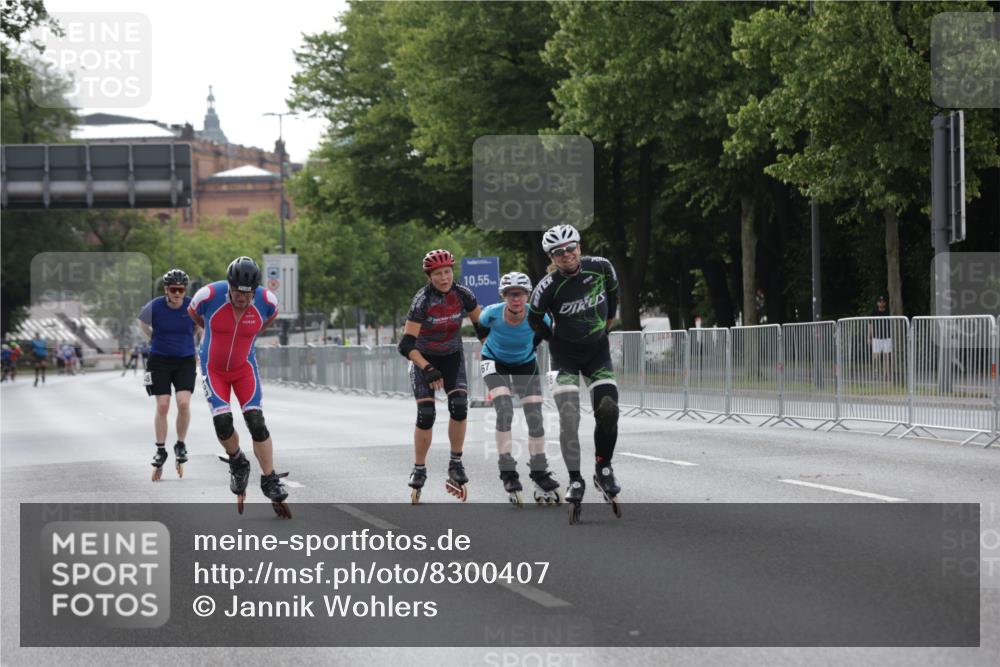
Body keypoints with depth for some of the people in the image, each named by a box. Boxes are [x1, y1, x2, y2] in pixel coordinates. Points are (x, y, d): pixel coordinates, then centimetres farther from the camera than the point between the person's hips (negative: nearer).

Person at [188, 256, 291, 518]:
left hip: (245, 368, 1)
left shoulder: (266, 300, -19)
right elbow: (193, 313, 0)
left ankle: (270, 482, -3)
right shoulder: (209, 295, -25)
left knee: (256, 422, -12)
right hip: (213, 368, -1)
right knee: (222, 422, -17)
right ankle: (237, 463, 13)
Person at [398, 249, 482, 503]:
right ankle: (419, 471, 1)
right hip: (424, 358, -3)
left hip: (452, 356, 3)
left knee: (459, 406, -19)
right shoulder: (422, 301, -25)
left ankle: (456, 465, -7)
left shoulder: (463, 295, -15)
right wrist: (428, 370, -37)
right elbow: (406, 344, -29)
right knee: (426, 414, -13)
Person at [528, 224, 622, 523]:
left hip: (598, 349, 2)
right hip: (565, 352, -2)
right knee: (568, 417, -13)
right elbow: (534, 319, -3)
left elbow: (613, 291, 10)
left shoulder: (601, 268, -13)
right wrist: (554, 338, 1)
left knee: (608, 412, -12)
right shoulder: (548, 287, -22)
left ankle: (604, 470, 9)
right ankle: (575, 480, -3)